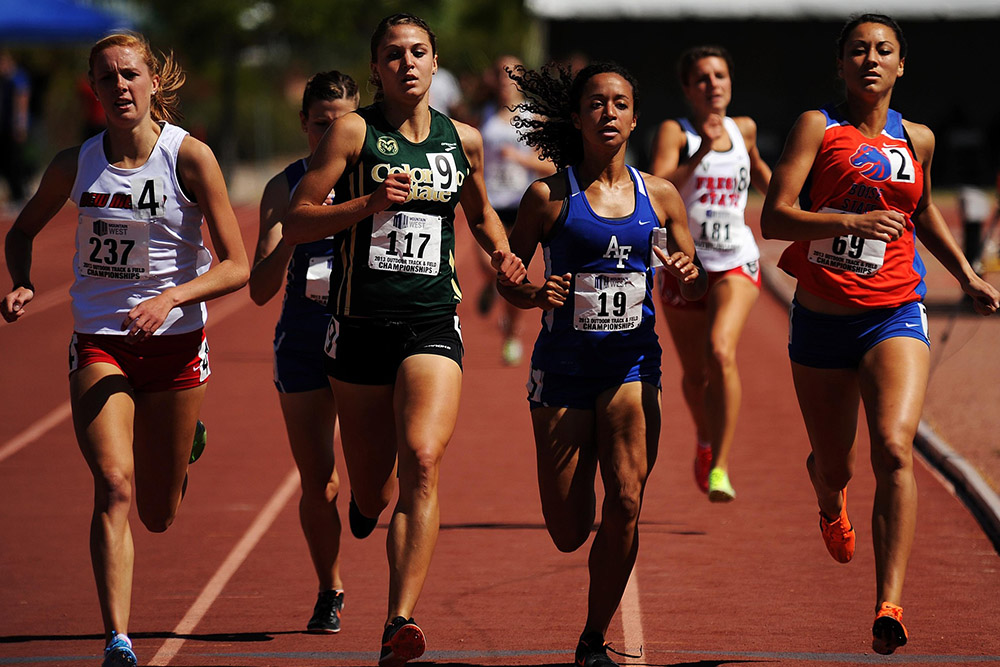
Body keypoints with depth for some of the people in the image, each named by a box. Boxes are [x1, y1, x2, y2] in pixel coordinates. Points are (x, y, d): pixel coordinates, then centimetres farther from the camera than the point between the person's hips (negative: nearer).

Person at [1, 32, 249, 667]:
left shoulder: (191, 157, -9)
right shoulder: (75, 164, -1)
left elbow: (237, 265, -9)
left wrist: (172, 297, -24)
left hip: (174, 342, -1)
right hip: (99, 344, 1)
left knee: (158, 515, 10)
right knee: (115, 484, -21)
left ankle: (186, 444, 47)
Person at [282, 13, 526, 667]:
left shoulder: (463, 140, 8)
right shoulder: (353, 131, -2)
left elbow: (481, 211, 27)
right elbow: (296, 225, -5)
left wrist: (503, 254, 7)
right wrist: (369, 203, -19)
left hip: (433, 326, 1)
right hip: (360, 325, -1)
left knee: (422, 461, -22)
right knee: (372, 492, 9)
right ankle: (369, 498, 50)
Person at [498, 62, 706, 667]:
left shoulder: (659, 196, 5)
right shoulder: (549, 197, -2)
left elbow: (696, 286, 12)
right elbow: (508, 279, 4)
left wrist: (690, 277, -10)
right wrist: (538, 296, -17)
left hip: (632, 363, 1)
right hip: (564, 366, -1)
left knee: (625, 503, -15)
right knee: (569, 533, -1)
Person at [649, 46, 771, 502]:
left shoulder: (744, 130, 6)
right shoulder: (675, 133, -6)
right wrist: (699, 155, -31)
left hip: (736, 263, 0)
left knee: (721, 353, -24)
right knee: (695, 373, 14)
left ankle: (719, 469, -24)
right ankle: (706, 440, 47)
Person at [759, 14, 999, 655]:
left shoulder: (917, 140, 8)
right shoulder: (818, 128, -3)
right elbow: (774, 217, -14)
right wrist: (851, 221, -27)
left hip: (894, 317, 0)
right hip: (822, 319, 0)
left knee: (894, 449, -23)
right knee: (834, 466, 14)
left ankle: (889, 604, -27)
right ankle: (830, 500, 55)